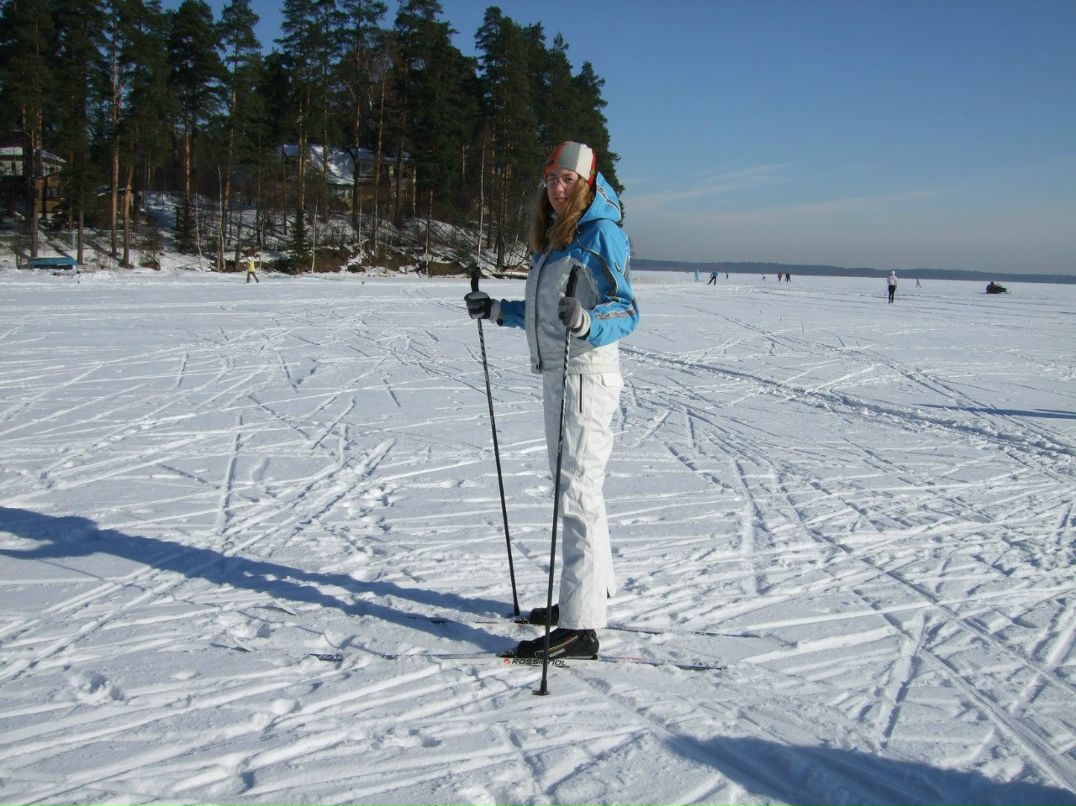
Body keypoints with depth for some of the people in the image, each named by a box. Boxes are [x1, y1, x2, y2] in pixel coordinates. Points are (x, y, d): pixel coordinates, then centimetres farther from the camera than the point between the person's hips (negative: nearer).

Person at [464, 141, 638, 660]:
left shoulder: (602, 234, -10)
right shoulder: (551, 237, 16)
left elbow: (626, 311, -18)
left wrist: (587, 323, -36)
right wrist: (498, 311, 19)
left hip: (586, 374, -10)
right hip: (555, 372, 10)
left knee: (578, 493, -10)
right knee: (571, 486, 17)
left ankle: (580, 627, -7)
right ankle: (592, 594, 31)